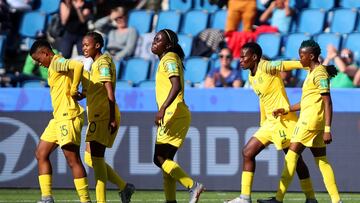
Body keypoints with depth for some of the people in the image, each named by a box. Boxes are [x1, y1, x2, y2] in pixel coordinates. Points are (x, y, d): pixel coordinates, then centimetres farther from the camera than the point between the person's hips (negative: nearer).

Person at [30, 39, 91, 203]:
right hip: (58, 118, 11)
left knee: (72, 159, -10)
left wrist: (73, 90, -19)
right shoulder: (54, 65, 19)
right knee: (41, 154, 12)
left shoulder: (57, 63, -11)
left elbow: (78, 65, -29)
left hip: (68, 117, -11)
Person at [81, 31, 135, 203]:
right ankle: (124, 187, 14)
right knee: (90, 158, 10)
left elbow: (110, 92, -18)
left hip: (104, 116, -10)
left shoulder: (103, 62, -11)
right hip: (97, 116, 10)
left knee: (96, 157, -9)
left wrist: (112, 119, -23)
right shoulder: (95, 64, 19)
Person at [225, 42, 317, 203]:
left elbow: (289, 65, -24)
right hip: (270, 122, 9)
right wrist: (262, 123, 24)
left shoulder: (266, 67, -15)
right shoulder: (251, 77, 12)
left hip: (284, 120, -9)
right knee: (247, 152, 5)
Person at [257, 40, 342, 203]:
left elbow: (327, 102, -17)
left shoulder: (319, 73, -12)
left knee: (291, 156, -7)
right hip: (311, 119, 10)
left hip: (310, 119, -10)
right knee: (321, 160, 8)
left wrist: (327, 129, -22)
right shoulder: (312, 73, 18)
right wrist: (287, 110, 18)